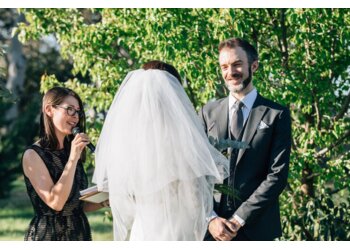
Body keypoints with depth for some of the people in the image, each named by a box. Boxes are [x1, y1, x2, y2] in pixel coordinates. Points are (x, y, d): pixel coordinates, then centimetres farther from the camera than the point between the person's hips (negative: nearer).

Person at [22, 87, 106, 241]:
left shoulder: (69, 151, 9)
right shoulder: (33, 155, -11)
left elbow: (78, 204, 12)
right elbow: (55, 202, -20)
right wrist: (72, 159, -21)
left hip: (80, 233, 6)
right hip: (49, 236, -6)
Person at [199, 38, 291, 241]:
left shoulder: (277, 115, 2)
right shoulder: (208, 112, 10)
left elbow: (277, 175, -5)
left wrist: (239, 219, -10)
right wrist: (211, 218, -8)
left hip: (256, 229, -2)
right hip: (211, 227, 2)